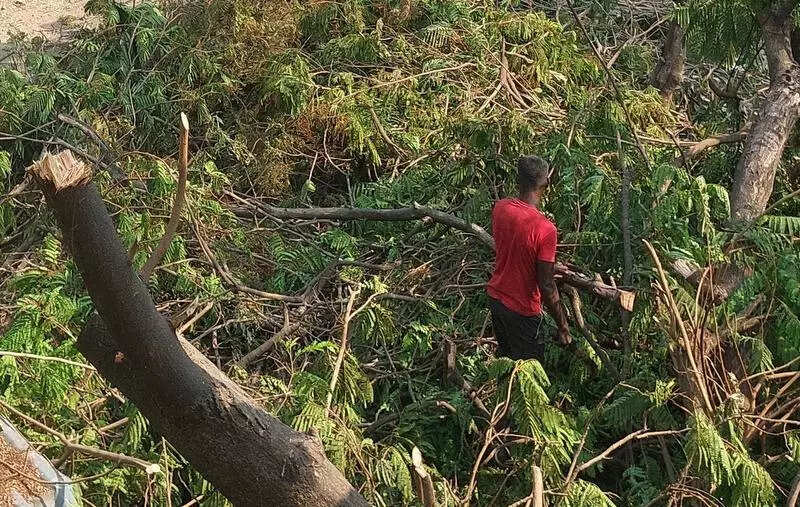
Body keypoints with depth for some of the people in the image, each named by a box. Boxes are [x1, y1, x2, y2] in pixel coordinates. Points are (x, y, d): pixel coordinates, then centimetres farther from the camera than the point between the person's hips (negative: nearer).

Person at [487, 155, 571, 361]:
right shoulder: (545, 230, -29)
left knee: (504, 356, 27)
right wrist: (563, 326, -12)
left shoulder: (500, 208, -10)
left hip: (495, 297, 6)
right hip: (522, 310, -6)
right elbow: (546, 287, -24)